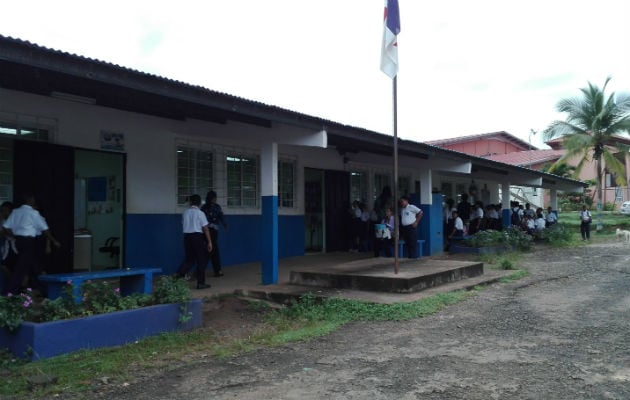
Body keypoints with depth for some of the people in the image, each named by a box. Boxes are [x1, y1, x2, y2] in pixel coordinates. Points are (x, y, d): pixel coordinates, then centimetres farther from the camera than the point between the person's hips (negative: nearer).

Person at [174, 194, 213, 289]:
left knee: (189, 259, 15)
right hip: (198, 237, -5)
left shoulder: (185, 212, 6)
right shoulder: (200, 213, -8)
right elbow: (205, 228, -9)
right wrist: (209, 242, -6)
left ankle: (178, 274, -5)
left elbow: (183, 225, 12)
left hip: (187, 237, 5)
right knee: (201, 260, 6)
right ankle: (201, 283, 10)